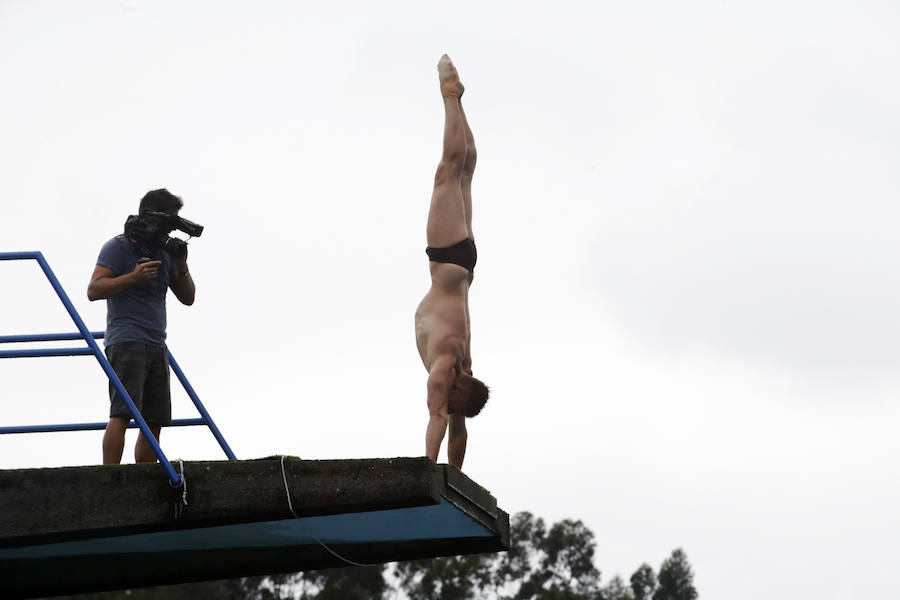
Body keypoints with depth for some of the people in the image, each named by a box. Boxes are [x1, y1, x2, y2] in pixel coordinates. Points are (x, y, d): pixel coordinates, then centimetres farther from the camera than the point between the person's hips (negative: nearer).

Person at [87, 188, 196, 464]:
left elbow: (187, 297, 20)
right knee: (122, 413, -18)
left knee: (155, 420, 1)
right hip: (126, 342, -8)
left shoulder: (164, 252, 19)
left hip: (156, 345, 8)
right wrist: (133, 277, -18)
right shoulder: (118, 247, -1)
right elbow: (94, 290, -9)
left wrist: (181, 267, 3)